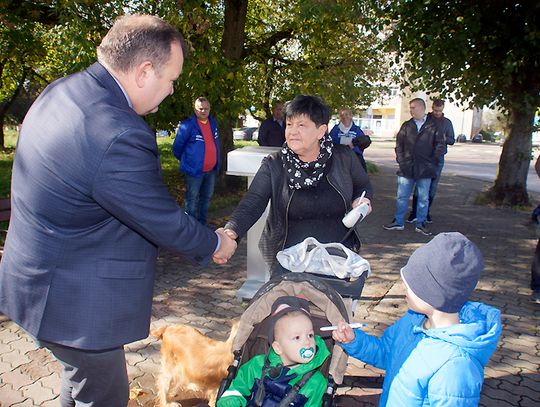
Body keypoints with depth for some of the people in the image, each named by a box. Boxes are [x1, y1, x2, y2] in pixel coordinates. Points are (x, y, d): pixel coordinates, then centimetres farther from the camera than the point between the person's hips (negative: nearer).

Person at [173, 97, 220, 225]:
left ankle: (203, 224, 32)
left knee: (206, 198, 17)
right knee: (192, 200, 1)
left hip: (211, 170, 7)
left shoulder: (213, 123, 6)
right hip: (194, 170, -7)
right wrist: (186, 161, 7)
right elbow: (177, 147, -6)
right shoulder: (187, 125, -14)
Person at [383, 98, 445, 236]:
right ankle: (398, 222, 17)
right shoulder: (406, 126, 9)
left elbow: (440, 145, 1)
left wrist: (432, 161, -5)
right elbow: (399, 144, 9)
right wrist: (401, 160, -1)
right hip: (407, 168, 2)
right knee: (401, 197, 6)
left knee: (423, 198, 7)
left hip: (425, 170, -2)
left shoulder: (434, 126, 0)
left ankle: (420, 224, 19)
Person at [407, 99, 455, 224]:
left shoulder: (447, 122, 9)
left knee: (432, 187, 6)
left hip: (438, 158, 3)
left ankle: (426, 212, 16)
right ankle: (414, 212, -3)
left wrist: (445, 139, -12)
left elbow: (452, 140, 10)